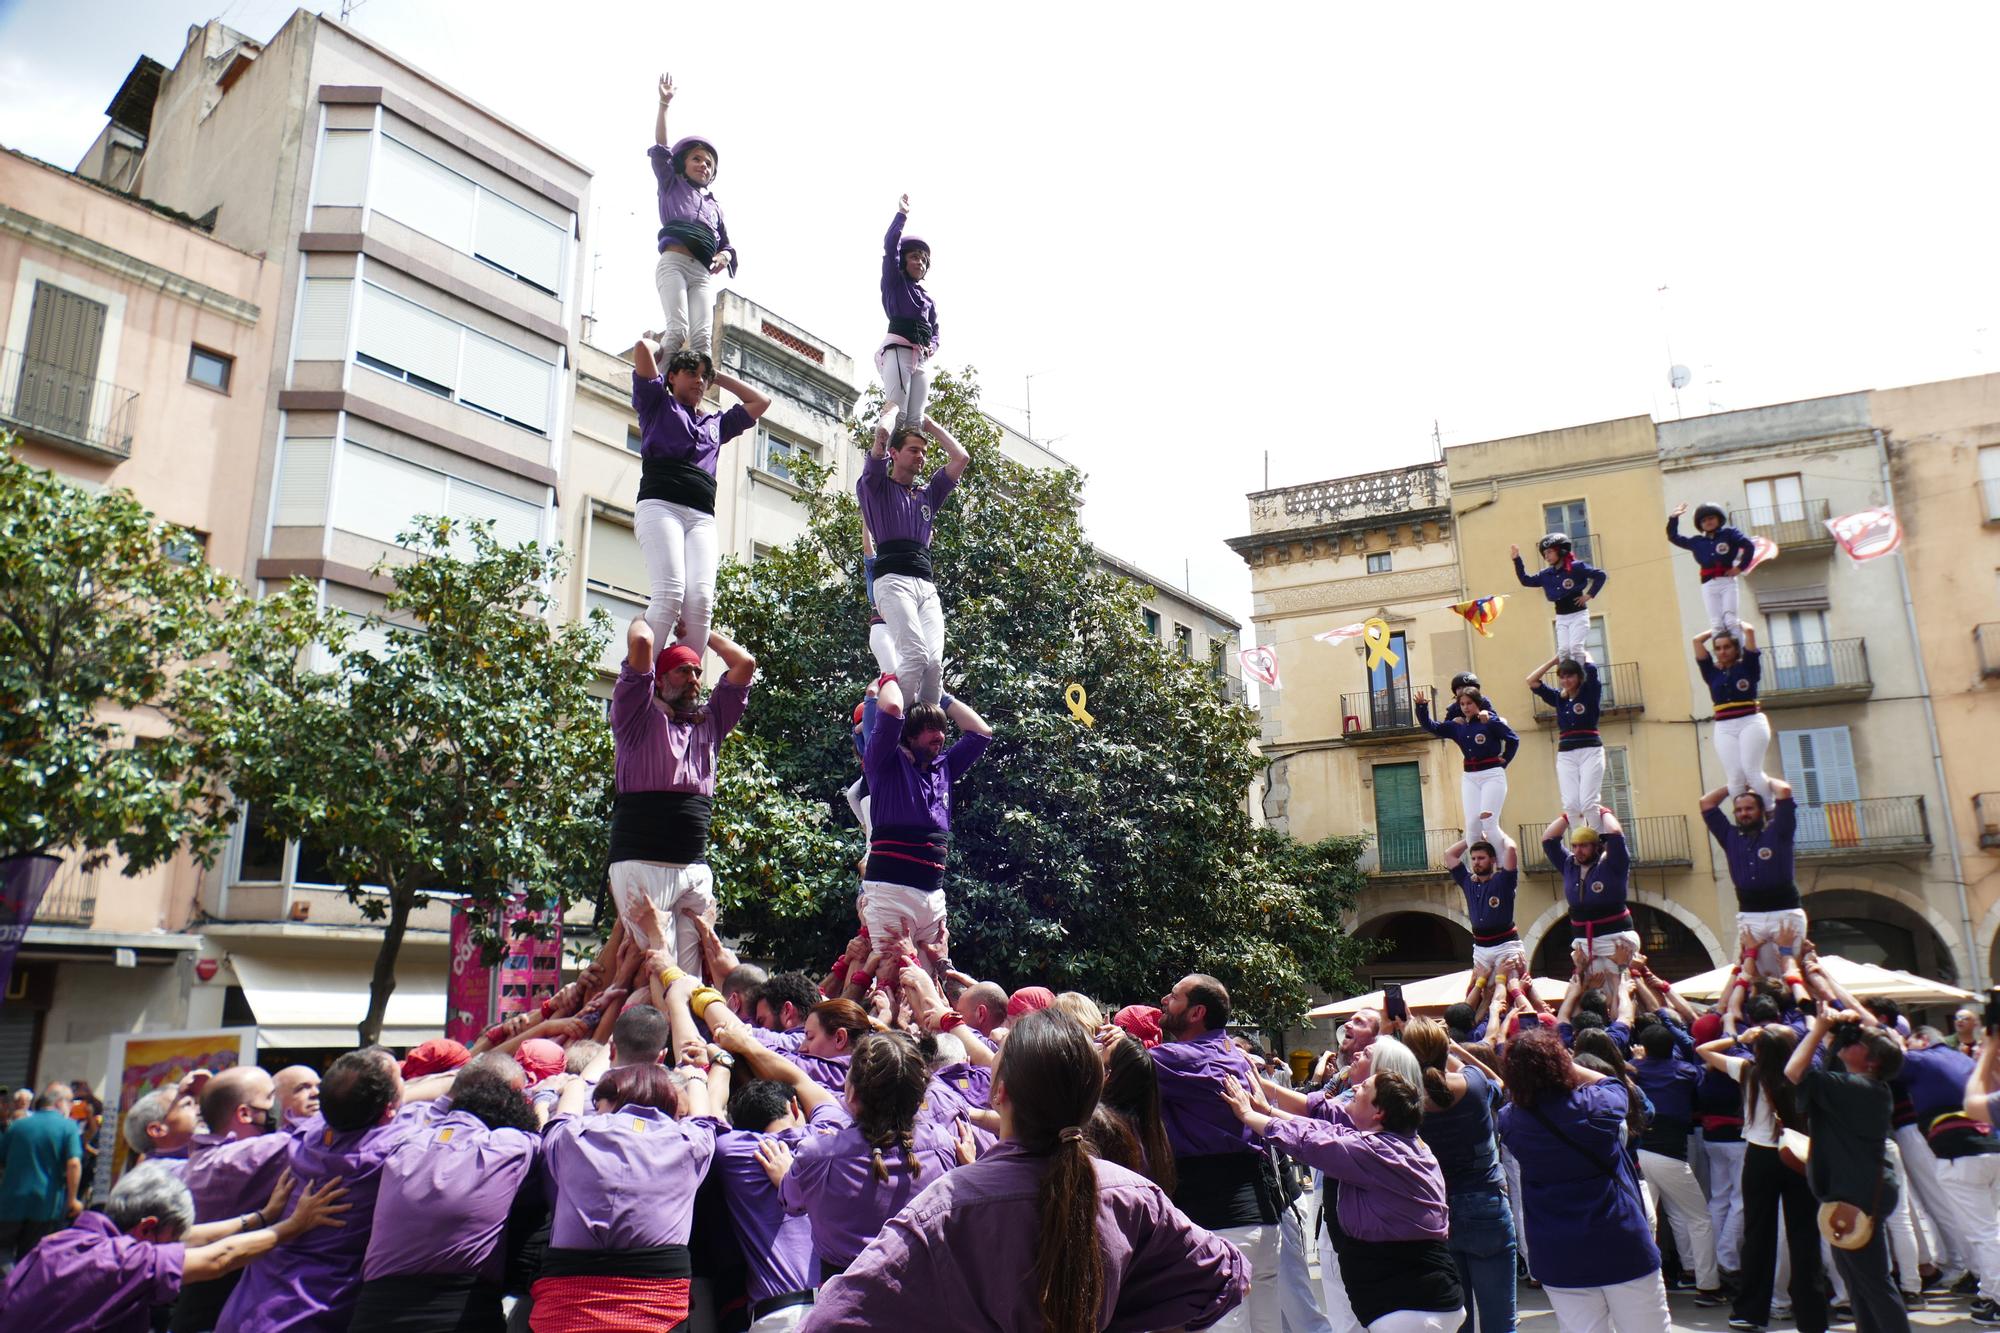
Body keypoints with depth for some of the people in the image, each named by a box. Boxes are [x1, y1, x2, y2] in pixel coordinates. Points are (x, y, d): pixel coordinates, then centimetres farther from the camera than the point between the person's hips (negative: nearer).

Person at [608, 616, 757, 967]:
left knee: (692, 974, 0)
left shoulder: (710, 722, 19)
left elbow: (745, 664, 17)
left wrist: (703, 634, 25)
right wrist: (645, 619, 14)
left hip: (696, 869, 5)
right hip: (643, 865, -5)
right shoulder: (639, 717, 5)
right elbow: (640, 642, -6)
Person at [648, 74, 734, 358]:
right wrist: (664, 104, 5)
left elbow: (727, 244, 24)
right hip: (673, 262, -3)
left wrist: (724, 256, -1)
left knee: (703, 337, -16)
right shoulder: (672, 185, 22)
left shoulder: (714, 206, 30)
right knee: (678, 329, -23)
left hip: (703, 272, 3)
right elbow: (660, 148, 11)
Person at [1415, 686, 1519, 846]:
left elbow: (1513, 740, -5)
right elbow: (1429, 726, 9)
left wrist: (1504, 761, -3)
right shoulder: (1457, 726, 9)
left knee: (1489, 823, -12)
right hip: (1469, 778, 5)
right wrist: (1422, 706, -5)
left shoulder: (1491, 721, -5)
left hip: (1492, 775, -5)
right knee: (1472, 826, -1)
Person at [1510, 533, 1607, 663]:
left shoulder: (1577, 567, -10)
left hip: (1578, 614, -5)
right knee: (1563, 651, -2)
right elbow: (1526, 581, 9)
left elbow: (1601, 575, -9)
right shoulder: (1546, 574, 6)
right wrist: (1517, 560, 2)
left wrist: (1589, 595, -10)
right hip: (1561, 617, 5)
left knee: (1576, 648, -14)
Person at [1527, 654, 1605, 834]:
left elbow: (1591, 668, -11)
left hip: (1590, 751, -4)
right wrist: (1555, 660, 10)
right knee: (1570, 805, -7)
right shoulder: (1558, 698, 13)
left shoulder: (1590, 693, 3)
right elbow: (1531, 681, 9)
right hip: (1565, 755, 4)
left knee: (1589, 803, -13)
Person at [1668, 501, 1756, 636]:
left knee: (1730, 620, -10)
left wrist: (1741, 567, -9)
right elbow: (1673, 537, 20)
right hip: (1708, 585, 3)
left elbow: (1749, 546, -4)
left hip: (1727, 581, -3)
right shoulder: (1697, 542, 14)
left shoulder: (1729, 534, 5)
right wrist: (1673, 518, 10)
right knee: (1716, 624, -2)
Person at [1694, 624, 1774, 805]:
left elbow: (1750, 631, 2)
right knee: (1734, 777, -7)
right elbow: (1697, 640, 13)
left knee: (1751, 770, -13)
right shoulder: (1712, 672, 13)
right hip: (1724, 728, 3)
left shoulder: (1747, 666, 7)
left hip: (1751, 722, -2)